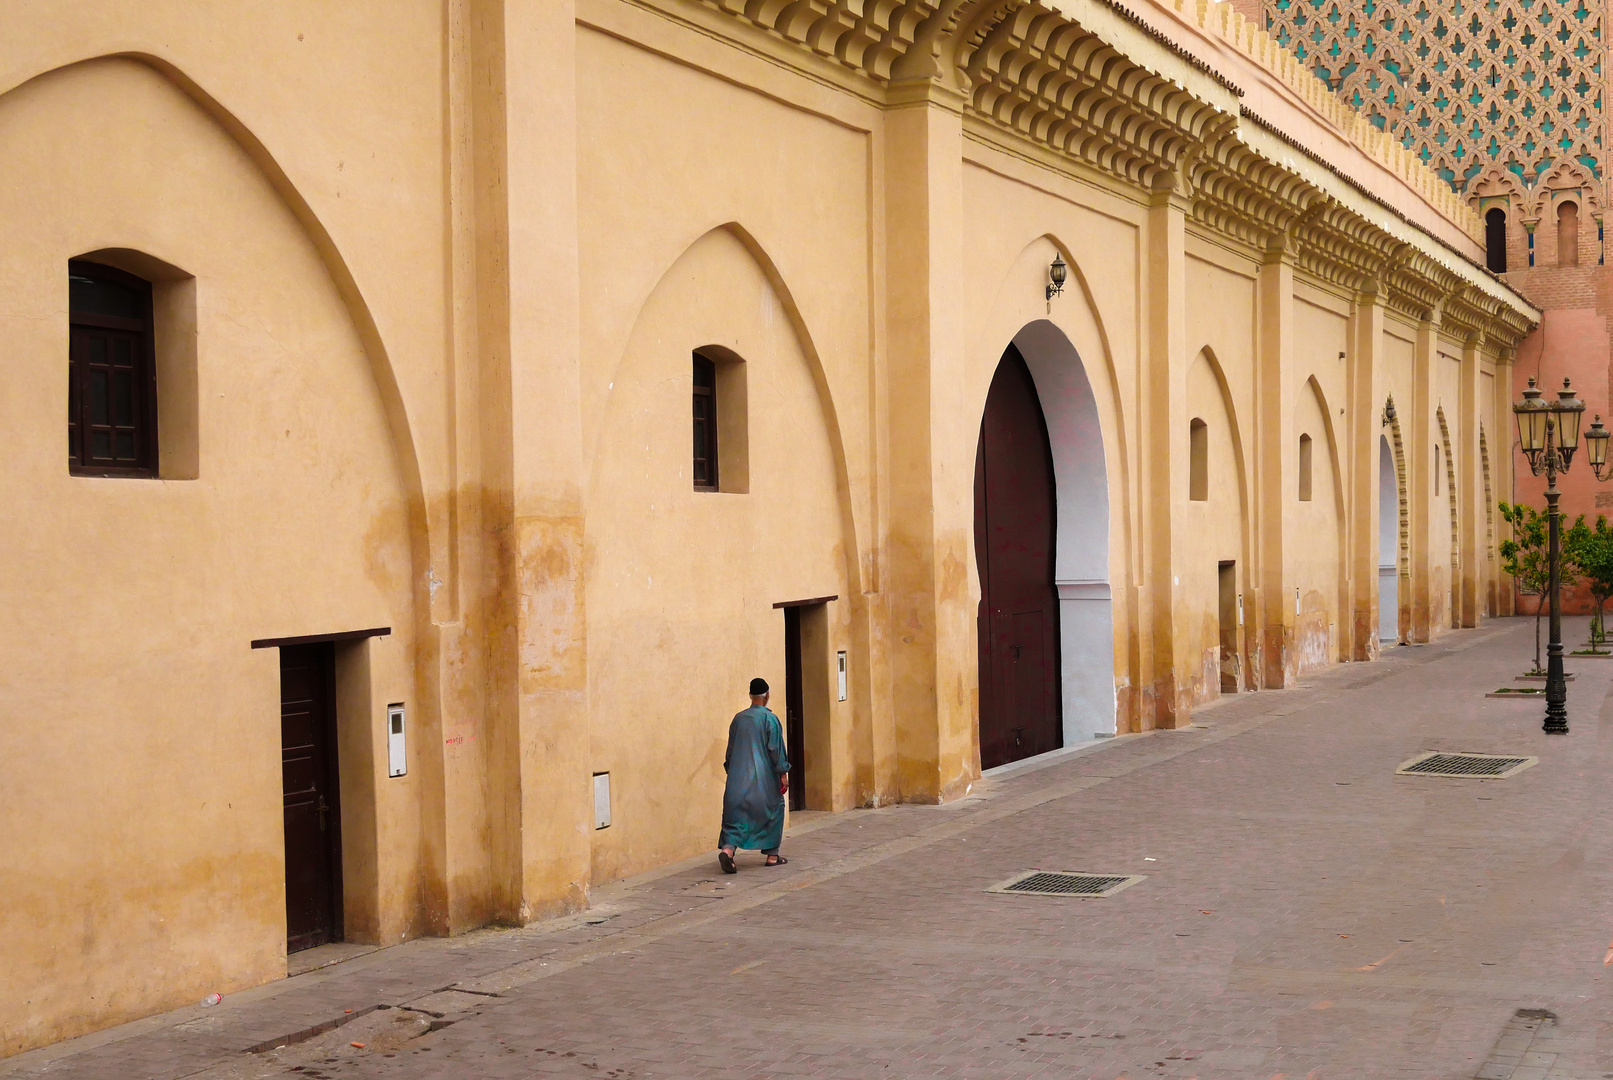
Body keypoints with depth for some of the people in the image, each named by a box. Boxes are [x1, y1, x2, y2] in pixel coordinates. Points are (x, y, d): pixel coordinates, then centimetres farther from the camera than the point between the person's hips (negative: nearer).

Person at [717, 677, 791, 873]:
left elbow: (730, 749, 14)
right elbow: (776, 749, -10)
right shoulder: (769, 718, -8)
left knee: (737, 815, 3)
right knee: (773, 810, 14)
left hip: (738, 777, 4)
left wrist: (731, 771, 24)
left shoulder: (738, 718, 8)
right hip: (763, 779, -4)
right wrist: (783, 774, -4)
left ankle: (727, 849, -21)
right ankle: (772, 855, 17)